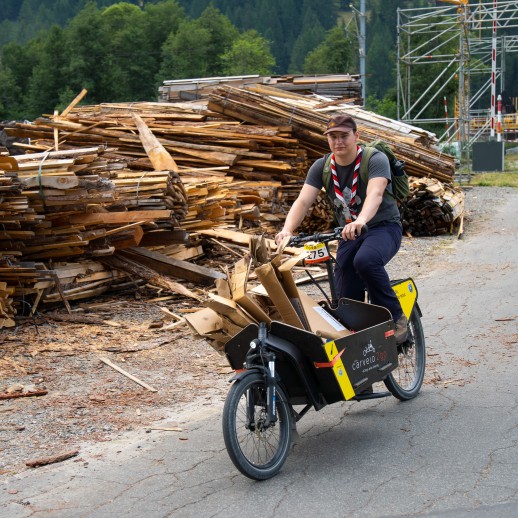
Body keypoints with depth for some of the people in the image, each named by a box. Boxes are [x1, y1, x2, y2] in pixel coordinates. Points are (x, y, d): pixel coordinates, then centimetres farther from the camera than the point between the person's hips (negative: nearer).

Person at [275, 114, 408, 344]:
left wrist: (360, 221, -56)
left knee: (365, 260, -37)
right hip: (349, 233, 5)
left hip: (383, 227, -5)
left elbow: (375, 194, -35)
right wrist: (287, 230, -34)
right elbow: (303, 201, -14)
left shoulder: (375, 160, -15)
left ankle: (396, 318, -20)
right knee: (347, 300, -7)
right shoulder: (321, 167, -2)